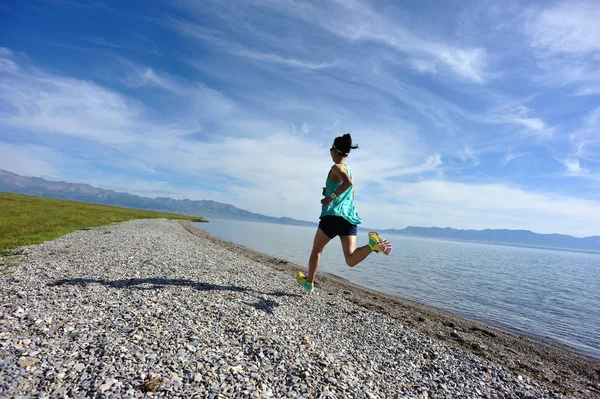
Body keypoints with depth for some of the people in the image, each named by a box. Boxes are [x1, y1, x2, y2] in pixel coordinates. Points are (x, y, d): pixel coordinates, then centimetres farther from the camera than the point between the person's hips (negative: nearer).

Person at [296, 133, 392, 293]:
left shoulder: (337, 167, -4)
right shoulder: (349, 169, 22)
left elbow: (349, 183, -26)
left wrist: (331, 197, -20)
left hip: (334, 215, -7)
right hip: (350, 217, 7)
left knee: (316, 250, 15)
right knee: (351, 260, -4)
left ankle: (309, 283, 29)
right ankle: (372, 244, -29)